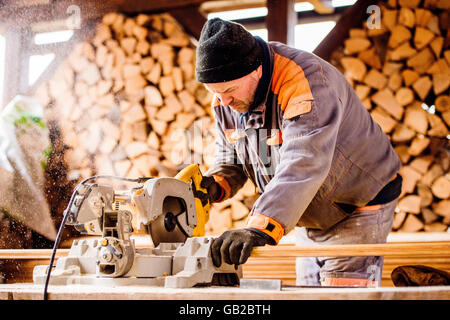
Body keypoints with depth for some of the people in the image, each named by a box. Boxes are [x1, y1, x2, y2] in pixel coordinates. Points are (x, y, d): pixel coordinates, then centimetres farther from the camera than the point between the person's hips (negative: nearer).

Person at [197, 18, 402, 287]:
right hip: (313, 219, 8)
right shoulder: (226, 95, -6)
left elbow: (304, 164, -45)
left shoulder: (308, 81, -32)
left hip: (358, 206, -8)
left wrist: (261, 228, -56)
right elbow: (231, 155, 7)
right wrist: (216, 184, -17)